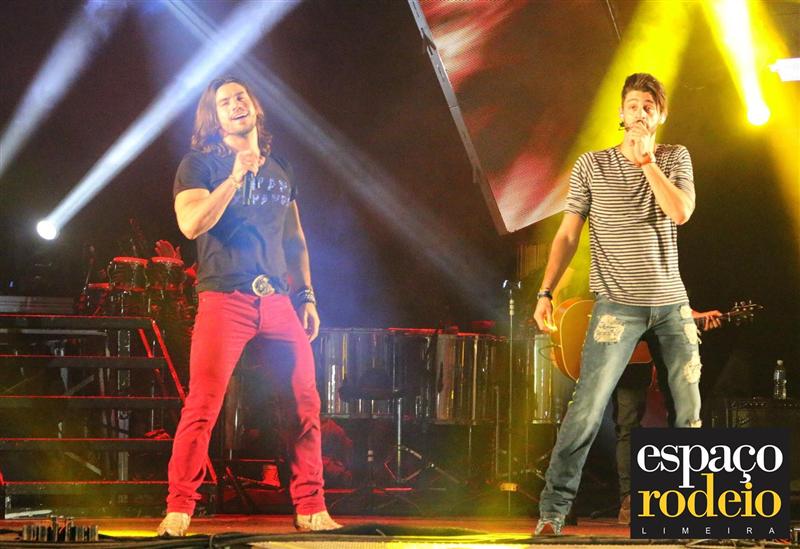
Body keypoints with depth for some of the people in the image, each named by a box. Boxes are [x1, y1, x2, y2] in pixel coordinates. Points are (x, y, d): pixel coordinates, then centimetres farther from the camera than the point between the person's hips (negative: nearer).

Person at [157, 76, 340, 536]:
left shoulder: (280, 169, 19)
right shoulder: (200, 165, 4)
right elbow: (191, 224, -12)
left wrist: (306, 296, 16)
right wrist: (236, 176, -17)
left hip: (278, 300, 5)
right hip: (224, 299, -5)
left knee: (306, 403, 0)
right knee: (203, 406, -11)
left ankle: (310, 509, 8)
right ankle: (178, 510, -5)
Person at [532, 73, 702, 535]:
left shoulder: (676, 159, 7)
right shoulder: (592, 165, 3)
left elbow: (681, 212, -11)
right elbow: (567, 235, 3)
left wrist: (646, 157, -12)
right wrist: (546, 293, -6)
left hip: (672, 302, 3)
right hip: (619, 305, -3)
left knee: (689, 407, 5)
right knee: (588, 407, -12)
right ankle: (553, 509, -9)